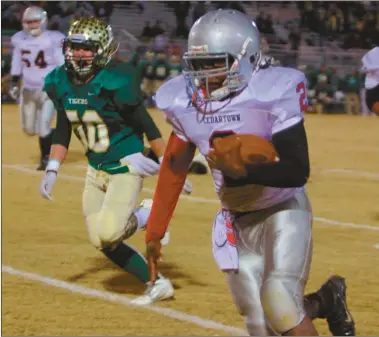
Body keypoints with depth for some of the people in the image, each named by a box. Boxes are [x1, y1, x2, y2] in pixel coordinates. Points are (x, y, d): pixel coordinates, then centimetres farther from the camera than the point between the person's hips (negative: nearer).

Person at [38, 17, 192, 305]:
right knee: (101, 242, 5)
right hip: (95, 171, 7)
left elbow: (147, 127, -16)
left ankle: (149, 216, 7)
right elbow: (63, 133, 11)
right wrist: (51, 171, 3)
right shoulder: (61, 83, -1)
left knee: (108, 233, -23)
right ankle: (158, 284, 20)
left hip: (126, 167, -7)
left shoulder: (115, 84, -22)